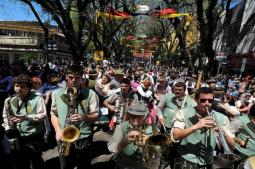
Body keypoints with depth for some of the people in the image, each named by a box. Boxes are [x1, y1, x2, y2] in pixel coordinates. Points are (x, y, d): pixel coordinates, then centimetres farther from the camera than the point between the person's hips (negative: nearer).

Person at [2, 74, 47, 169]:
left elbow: (43, 115, -15)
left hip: (34, 137, -4)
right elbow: (5, 116, 13)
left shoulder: (37, 99, -10)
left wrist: (26, 117, -25)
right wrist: (8, 128, -2)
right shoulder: (9, 101, 2)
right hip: (17, 138, 4)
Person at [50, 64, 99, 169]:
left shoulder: (90, 94, -8)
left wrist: (85, 117, -25)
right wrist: (58, 130, -6)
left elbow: (96, 116, -5)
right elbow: (54, 114, 8)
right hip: (63, 138, 3)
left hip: (84, 138, -2)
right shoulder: (56, 93, 2)